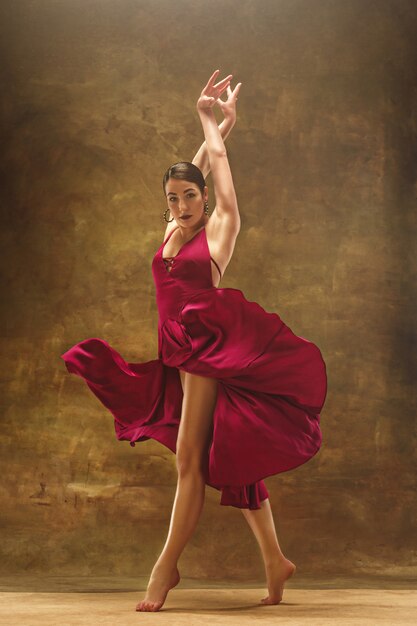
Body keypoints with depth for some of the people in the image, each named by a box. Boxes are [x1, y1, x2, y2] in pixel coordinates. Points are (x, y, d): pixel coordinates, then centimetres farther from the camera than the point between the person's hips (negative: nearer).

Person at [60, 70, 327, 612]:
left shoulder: (217, 230, 1)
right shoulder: (172, 233, 17)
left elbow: (215, 162, 8)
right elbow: (188, 173, 23)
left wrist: (214, 121, 23)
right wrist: (215, 123, 30)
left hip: (209, 350, -7)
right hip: (178, 355, 7)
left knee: (190, 458, -9)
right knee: (228, 461, 7)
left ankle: (166, 565, -4)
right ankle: (275, 562, 13)